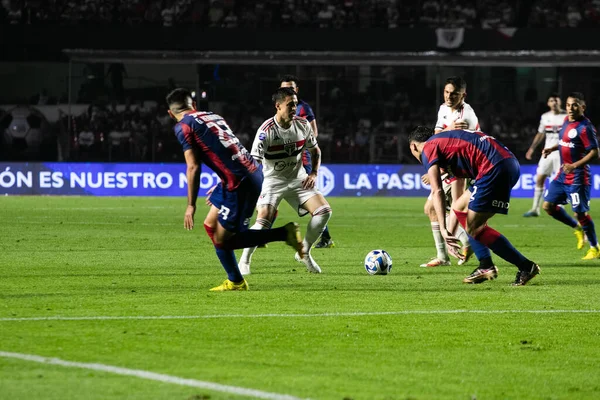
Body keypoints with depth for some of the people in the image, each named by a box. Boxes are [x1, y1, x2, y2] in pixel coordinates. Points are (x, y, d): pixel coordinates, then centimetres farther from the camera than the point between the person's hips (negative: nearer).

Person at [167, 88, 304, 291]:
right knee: (211, 226, 19)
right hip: (252, 173, 9)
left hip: (240, 182, -9)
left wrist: (191, 206, -6)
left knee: (221, 240, -2)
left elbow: (193, 167, -10)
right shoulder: (212, 116, 20)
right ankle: (235, 281, 23)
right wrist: (221, 187, 34)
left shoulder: (183, 126, -3)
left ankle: (284, 234, -4)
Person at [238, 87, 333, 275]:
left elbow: (315, 150, 13)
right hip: (273, 180, -5)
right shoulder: (266, 130, -20)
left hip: (298, 179, 5)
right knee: (263, 220, -24)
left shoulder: (303, 125, -4)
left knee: (324, 210, -12)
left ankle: (304, 253, 7)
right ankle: (244, 261, -6)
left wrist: (314, 173, 0)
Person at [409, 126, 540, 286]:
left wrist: (443, 229, -13)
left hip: (496, 167, -10)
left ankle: (526, 266, -3)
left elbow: (437, 191, -8)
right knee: (460, 208, 19)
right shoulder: (447, 139, 32)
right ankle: (486, 266, 17)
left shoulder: (428, 148, 5)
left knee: (473, 227, -5)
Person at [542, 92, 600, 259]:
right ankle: (577, 228, 26)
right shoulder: (567, 121, 8)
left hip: (578, 177, -9)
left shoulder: (584, 127, -18)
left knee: (580, 213, -6)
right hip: (562, 175, 9)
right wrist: (552, 149, 10)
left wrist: (575, 165, -29)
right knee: (548, 206, 8)